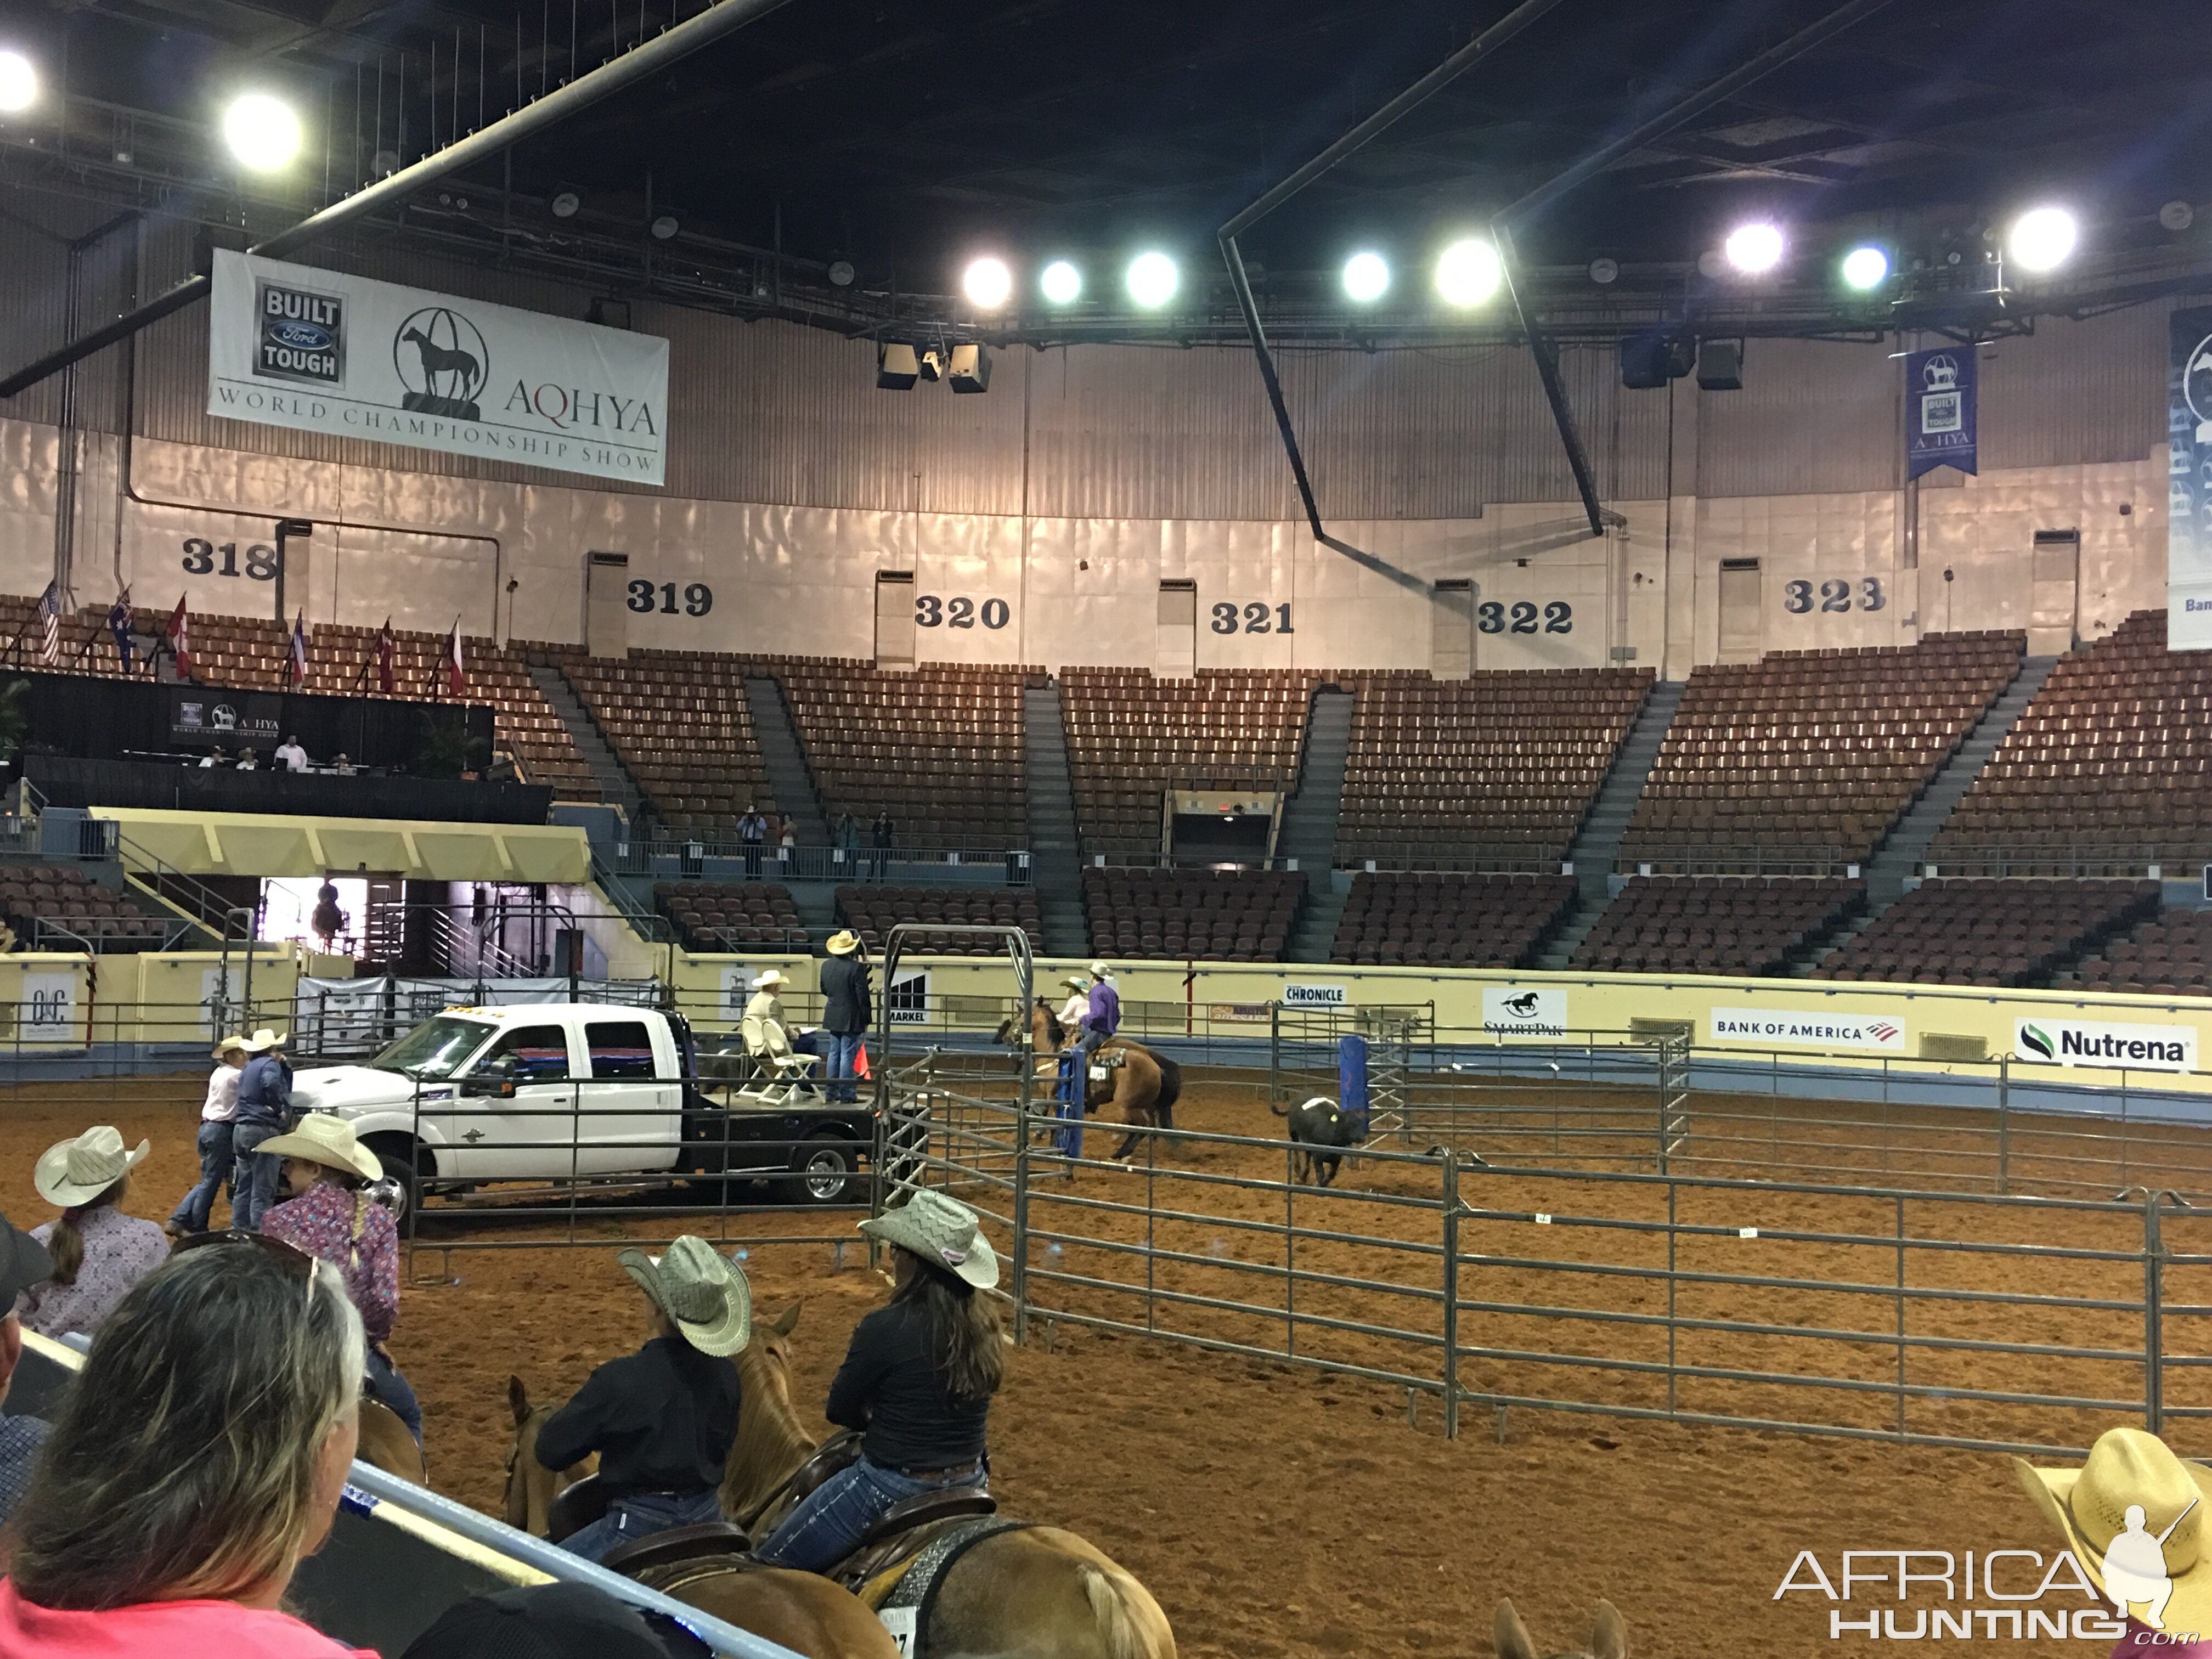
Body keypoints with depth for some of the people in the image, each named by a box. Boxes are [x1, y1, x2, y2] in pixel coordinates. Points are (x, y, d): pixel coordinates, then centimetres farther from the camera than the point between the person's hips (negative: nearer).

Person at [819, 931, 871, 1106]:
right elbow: (863, 996, -15)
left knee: (834, 1054, 14)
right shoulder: (857, 968, -16)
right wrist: (866, 1019, -6)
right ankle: (846, 1095, 1)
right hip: (851, 1019, -6)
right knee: (848, 1056, -2)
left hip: (833, 1017, 6)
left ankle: (832, 1093, 19)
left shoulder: (826, 966, 3)